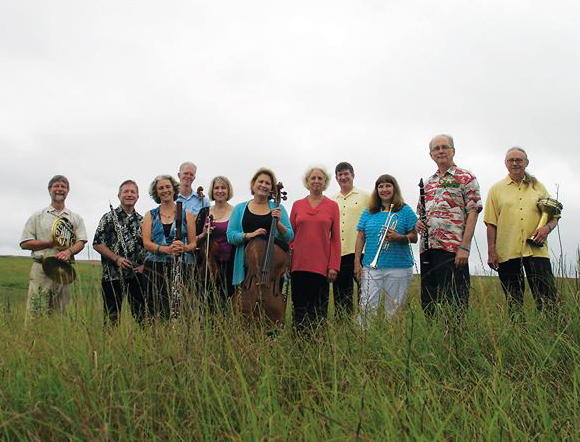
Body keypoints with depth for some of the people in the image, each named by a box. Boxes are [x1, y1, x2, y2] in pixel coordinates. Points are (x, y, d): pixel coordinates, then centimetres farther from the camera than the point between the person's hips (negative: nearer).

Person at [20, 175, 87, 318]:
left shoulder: (76, 218, 16)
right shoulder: (37, 216, 10)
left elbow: (81, 241, 6)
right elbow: (25, 243, 4)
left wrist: (69, 251, -16)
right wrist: (50, 243, -9)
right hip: (41, 269, -2)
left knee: (59, 315, 4)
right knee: (36, 314, -9)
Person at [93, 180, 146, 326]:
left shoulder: (142, 220, 12)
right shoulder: (109, 218, 1)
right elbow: (97, 244, -4)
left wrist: (144, 264, 0)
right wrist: (116, 258, -14)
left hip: (137, 274, 3)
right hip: (112, 275, -3)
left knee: (142, 315, 4)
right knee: (112, 316, 3)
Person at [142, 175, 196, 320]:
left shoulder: (186, 214, 10)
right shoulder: (150, 215, 12)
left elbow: (193, 243, 8)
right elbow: (146, 243, 1)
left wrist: (183, 248, -15)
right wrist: (167, 249, -17)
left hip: (180, 268, 0)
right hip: (155, 268, 1)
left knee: (178, 310, -7)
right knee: (156, 313, -4)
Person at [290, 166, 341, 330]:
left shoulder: (332, 206, 5)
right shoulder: (297, 205, 9)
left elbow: (335, 238, 2)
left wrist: (334, 266, -4)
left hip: (321, 265, -2)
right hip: (299, 264, 2)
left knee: (319, 310, 2)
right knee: (299, 308, 6)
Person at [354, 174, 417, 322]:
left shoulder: (405, 210, 5)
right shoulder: (368, 212, 11)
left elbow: (414, 237, 3)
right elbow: (360, 238, 11)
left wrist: (399, 237, -17)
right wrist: (357, 263, 5)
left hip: (398, 267, -1)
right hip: (371, 266, 2)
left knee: (394, 310, 4)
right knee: (367, 308, -4)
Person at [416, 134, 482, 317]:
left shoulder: (466, 178, 1)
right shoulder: (428, 183, 19)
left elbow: (473, 213, -6)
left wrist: (465, 247, -15)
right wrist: (419, 223, 2)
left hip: (453, 248, -6)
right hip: (428, 247, 6)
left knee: (454, 302, -5)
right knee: (428, 302, 9)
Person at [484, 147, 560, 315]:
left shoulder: (538, 187, 15)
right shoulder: (496, 189, 11)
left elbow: (554, 215, 16)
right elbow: (491, 223, 5)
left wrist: (547, 228, -7)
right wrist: (491, 252, -3)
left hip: (536, 250, 0)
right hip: (507, 252, 0)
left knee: (548, 299, -8)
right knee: (513, 302, 4)